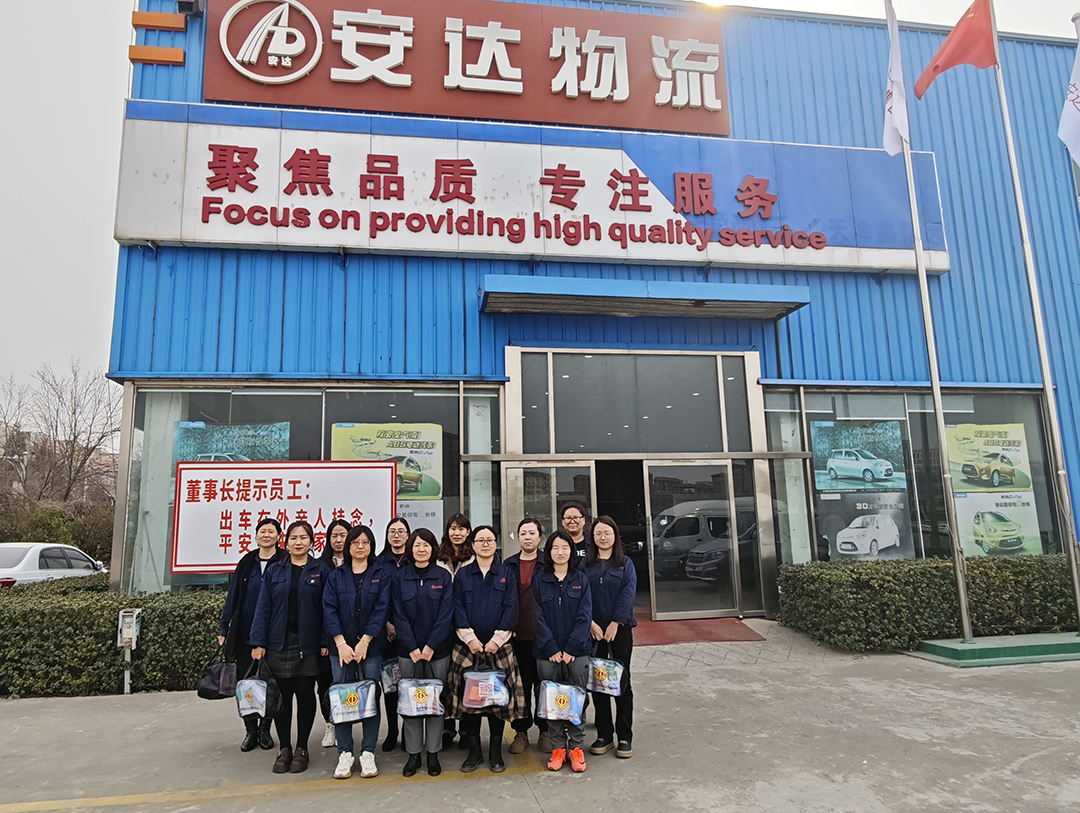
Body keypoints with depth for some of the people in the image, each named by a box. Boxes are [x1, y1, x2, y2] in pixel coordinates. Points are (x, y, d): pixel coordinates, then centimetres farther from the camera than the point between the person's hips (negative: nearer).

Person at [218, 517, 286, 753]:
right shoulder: (246, 563, 8)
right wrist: (224, 630, 5)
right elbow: (233, 597, 10)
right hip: (244, 634, 3)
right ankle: (251, 730, 19)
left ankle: (265, 729, 20)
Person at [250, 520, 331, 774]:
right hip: (279, 644, 2)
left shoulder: (320, 570, 1)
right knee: (281, 697, 7)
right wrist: (258, 643, -3)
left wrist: (325, 641, -7)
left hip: (308, 645, -1)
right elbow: (263, 608, 4)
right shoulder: (274, 571, 6)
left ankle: (301, 749, 20)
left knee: (305, 696, 6)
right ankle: (284, 748, 21)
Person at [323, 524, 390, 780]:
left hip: (371, 647, -1)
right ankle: (345, 754, 14)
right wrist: (341, 643, -12)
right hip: (341, 647, 1)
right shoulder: (336, 576, 9)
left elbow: (382, 608, -5)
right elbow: (329, 609, 0)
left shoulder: (382, 575, 4)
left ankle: (368, 753, 14)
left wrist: (364, 642, -13)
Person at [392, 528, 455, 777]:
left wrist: (430, 646, -12)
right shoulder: (400, 577, 3)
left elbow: (446, 614, -4)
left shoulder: (444, 576, 1)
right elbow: (399, 615, -1)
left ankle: (433, 753, 16)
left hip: (437, 649, -1)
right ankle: (413, 753, 16)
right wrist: (413, 648, -10)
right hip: (408, 650, 1)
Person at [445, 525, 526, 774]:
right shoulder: (462, 575, 8)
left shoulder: (506, 574, 7)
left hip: (499, 647, 0)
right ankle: (473, 751, 16)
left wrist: (497, 639, -10)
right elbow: (457, 609, 1)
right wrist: (470, 638, -11)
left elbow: (511, 608, 0)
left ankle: (496, 752, 15)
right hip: (467, 647, 0)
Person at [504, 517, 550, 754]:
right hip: (517, 635, 2)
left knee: (544, 684, 8)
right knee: (521, 684, 8)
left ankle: (545, 732, 21)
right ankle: (521, 732, 21)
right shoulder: (509, 565, 7)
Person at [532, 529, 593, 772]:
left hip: (576, 652, 0)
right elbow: (538, 618, -1)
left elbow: (584, 617, -2)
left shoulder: (581, 580, 3)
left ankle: (577, 747, 15)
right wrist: (552, 649, -9)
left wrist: (571, 649, -10)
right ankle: (558, 747, 17)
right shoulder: (539, 580, 3)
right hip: (548, 654, 0)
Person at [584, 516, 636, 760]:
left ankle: (625, 737, 11)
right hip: (593, 630, 1)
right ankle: (604, 735, 17)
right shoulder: (585, 564, 6)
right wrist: (591, 623, -13)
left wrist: (615, 623, -15)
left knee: (621, 681, 3)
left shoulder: (625, 563, 5)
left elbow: (628, 593, -6)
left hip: (620, 628, -1)